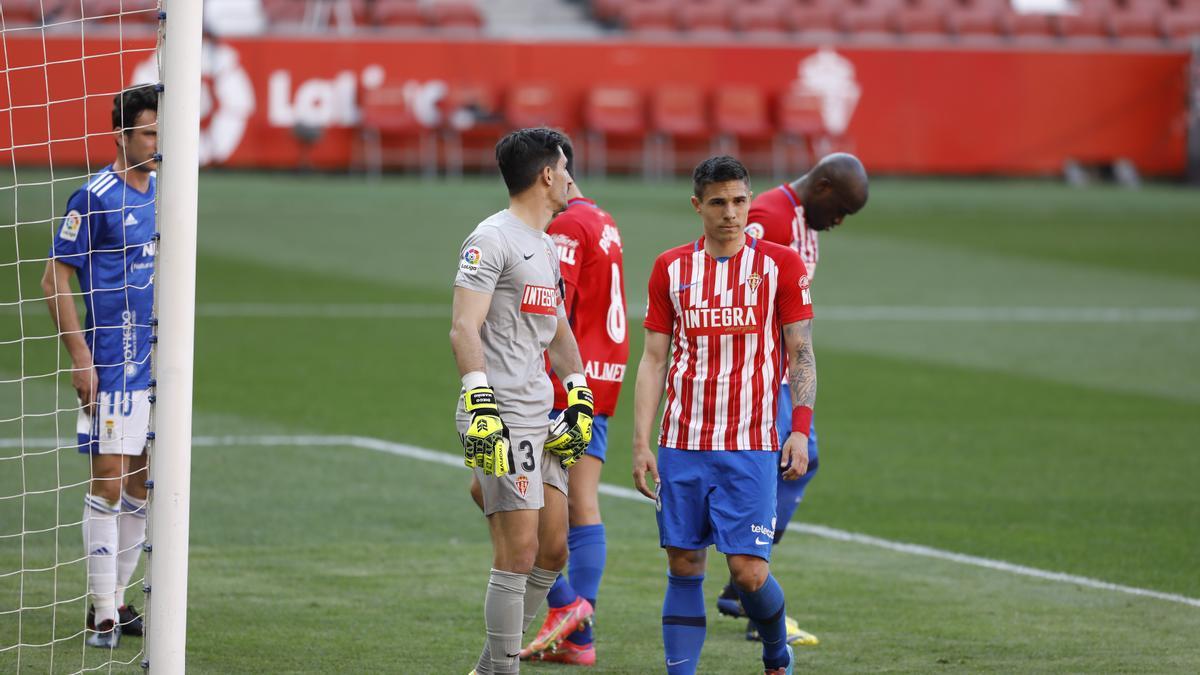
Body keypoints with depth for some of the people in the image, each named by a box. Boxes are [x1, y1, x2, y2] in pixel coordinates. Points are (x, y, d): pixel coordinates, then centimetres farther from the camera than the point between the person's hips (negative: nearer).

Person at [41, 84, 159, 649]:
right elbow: (54, 279, -10)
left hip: (156, 364, 7)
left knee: (142, 485, 10)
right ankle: (101, 613, -1)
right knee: (107, 482, -6)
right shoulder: (94, 199, -11)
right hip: (110, 366, -7)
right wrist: (80, 357, -15)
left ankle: (117, 599, 21)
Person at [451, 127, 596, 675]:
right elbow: (464, 328, -17)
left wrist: (579, 400, 21)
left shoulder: (546, 247, 20)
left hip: (539, 419, 9)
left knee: (553, 550, 9)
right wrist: (481, 406, -25)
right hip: (501, 419, -9)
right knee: (519, 553, -11)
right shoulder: (492, 240, -9)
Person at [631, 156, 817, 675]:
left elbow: (802, 354, 2)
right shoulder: (670, 268, 7)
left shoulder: (779, 265, 1)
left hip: (751, 445, -2)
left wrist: (800, 430, -9)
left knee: (748, 571, -6)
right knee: (683, 568, 1)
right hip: (681, 446, 2)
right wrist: (641, 442, 2)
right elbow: (654, 360, 9)